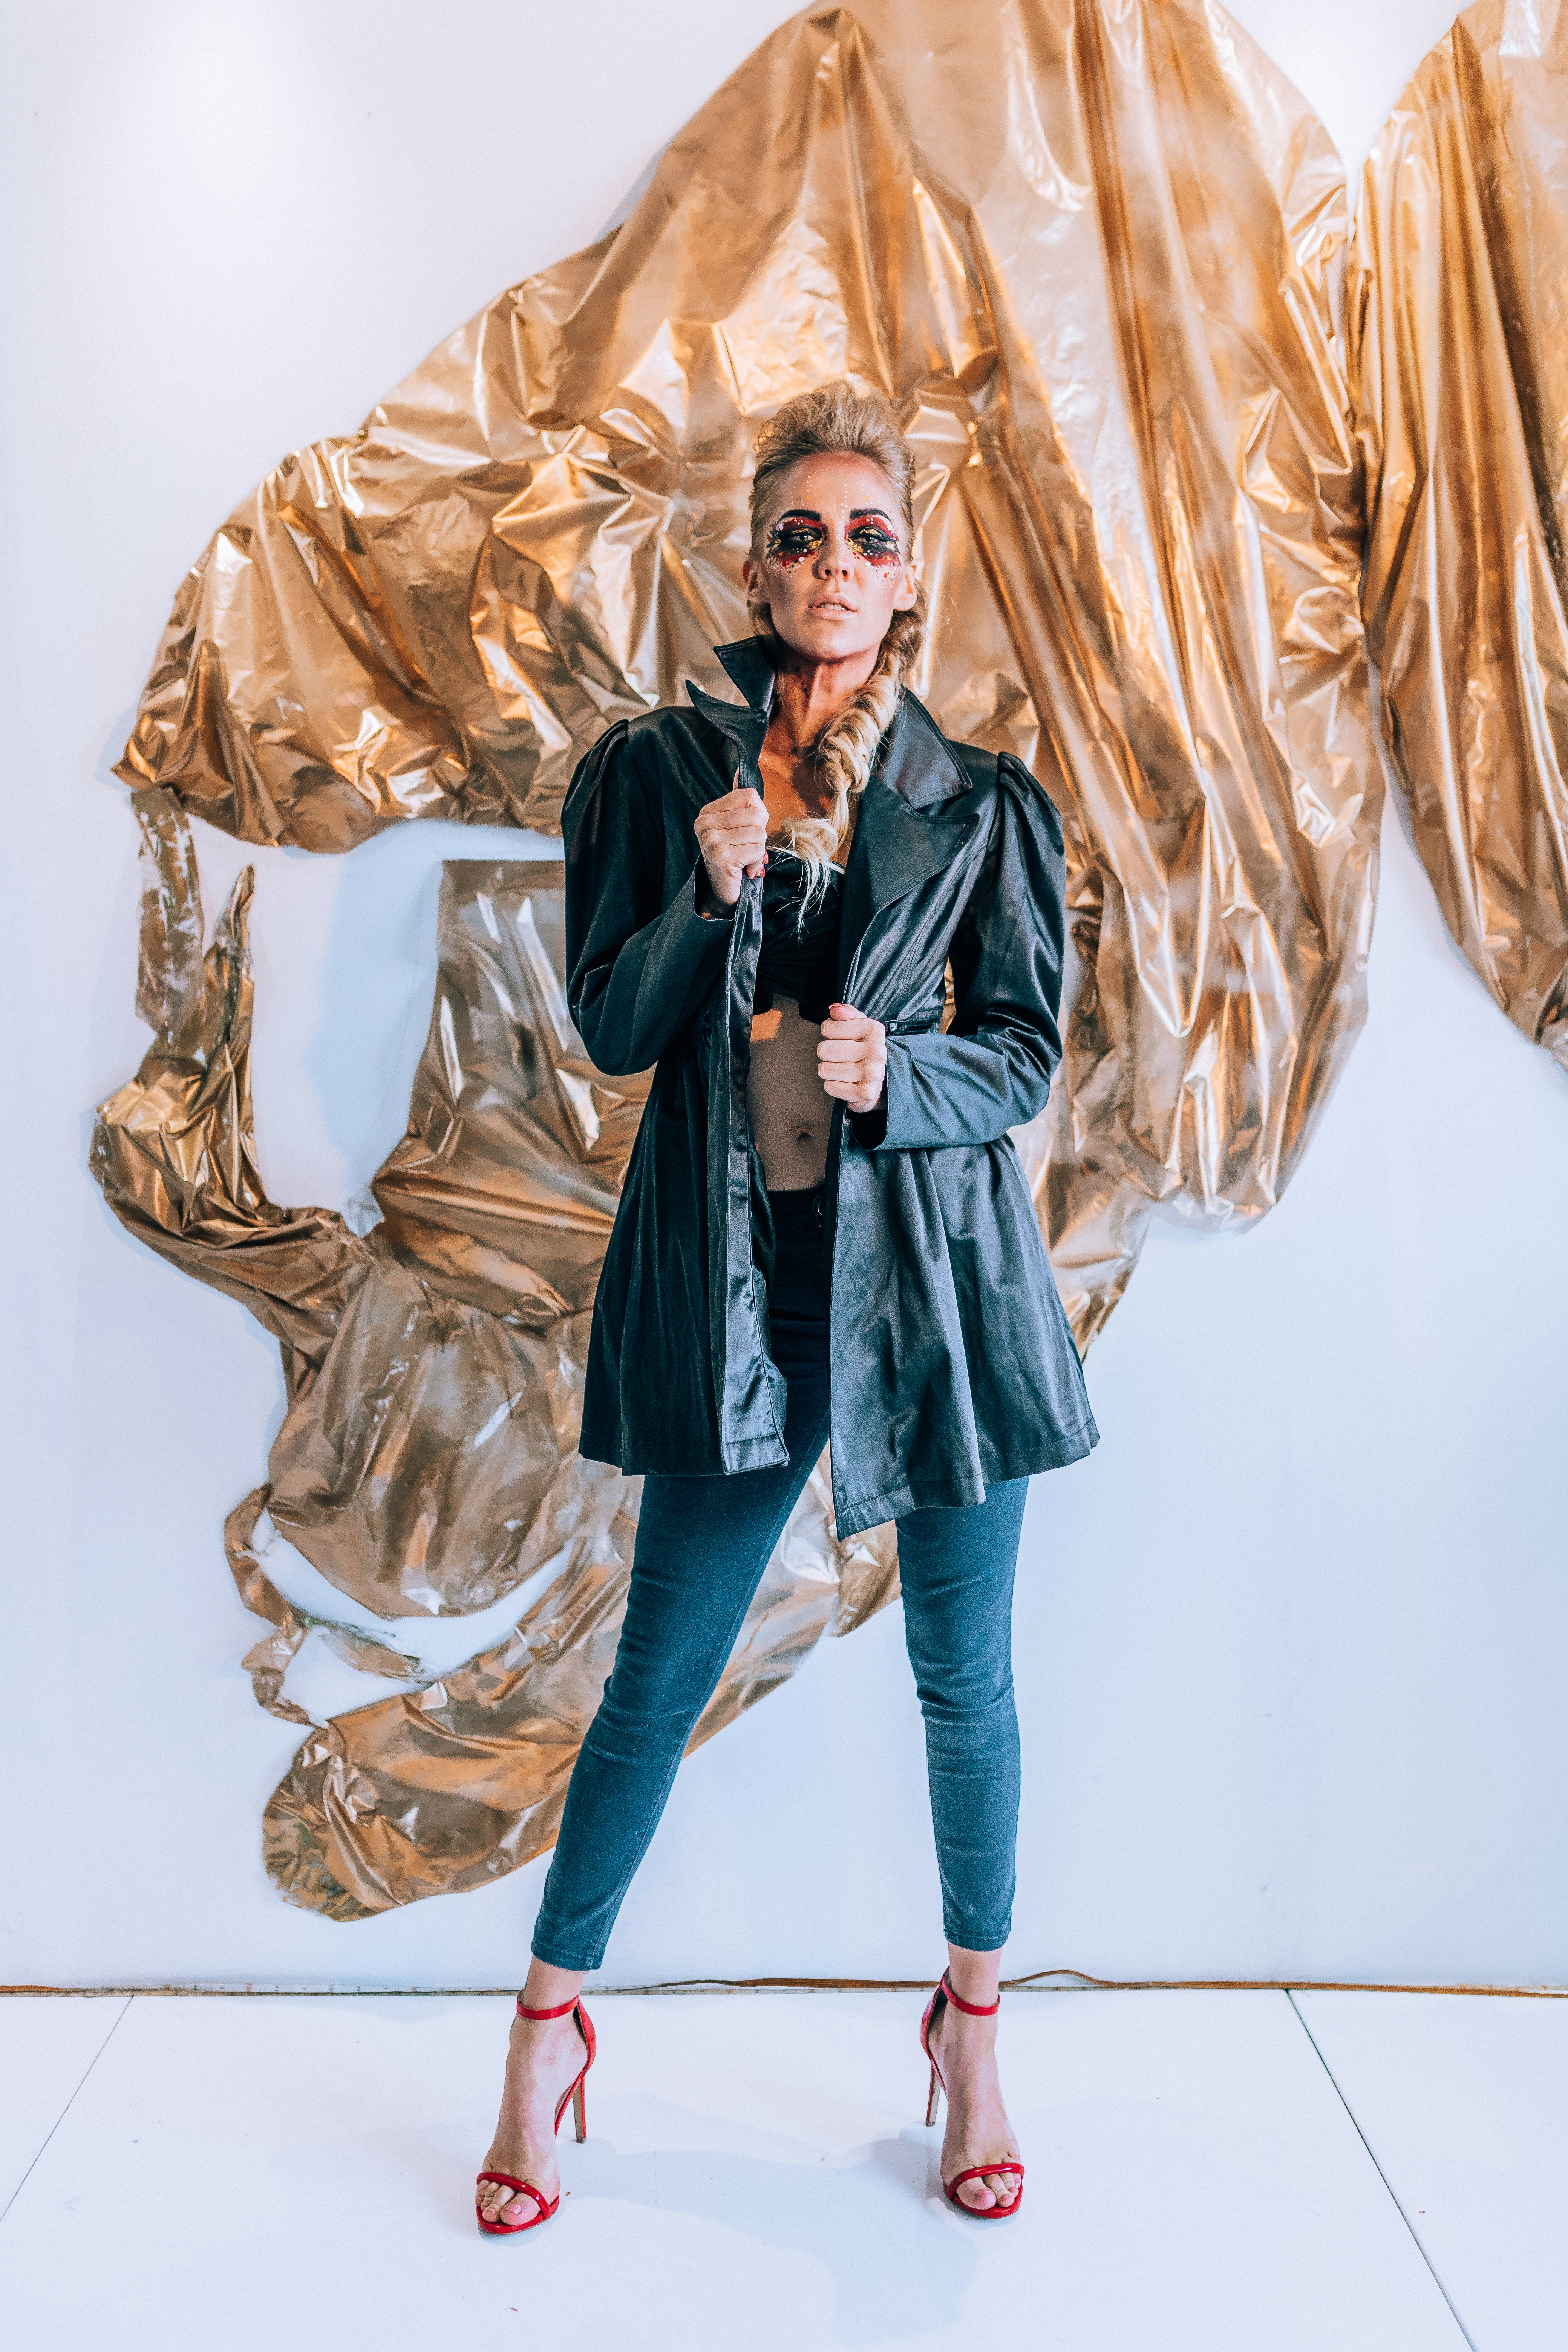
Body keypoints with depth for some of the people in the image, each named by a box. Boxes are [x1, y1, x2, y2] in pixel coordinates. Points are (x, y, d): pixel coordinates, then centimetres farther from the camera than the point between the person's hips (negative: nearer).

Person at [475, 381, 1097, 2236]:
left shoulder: (984, 803, 5)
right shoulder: (652, 774, 5)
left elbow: (1026, 1053, 5)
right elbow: (609, 1026, 2)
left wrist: (902, 1072, -14)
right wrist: (711, 900, -14)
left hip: (935, 1267, 1)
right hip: (732, 1269, 0)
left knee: (965, 1678, 10)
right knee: (660, 1674, 7)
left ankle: (972, 2029, 33)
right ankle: (548, 2030, 28)